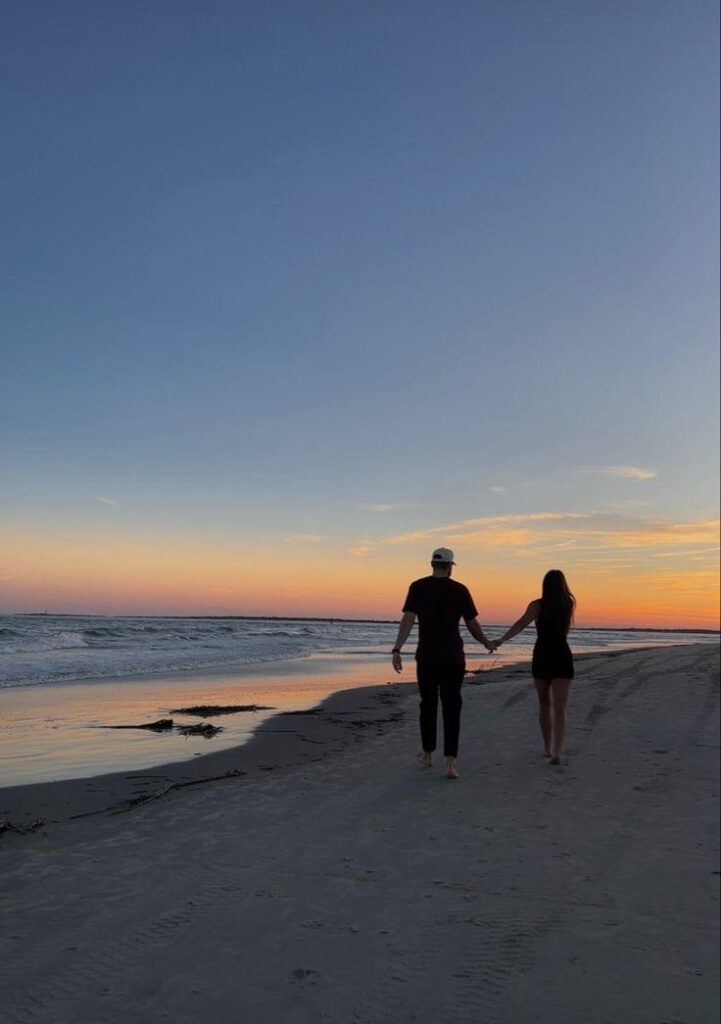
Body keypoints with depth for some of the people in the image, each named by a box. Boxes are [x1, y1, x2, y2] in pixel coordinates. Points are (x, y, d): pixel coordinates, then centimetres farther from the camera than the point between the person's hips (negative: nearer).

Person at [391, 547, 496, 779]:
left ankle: (427, 755, 28)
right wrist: (487, 643, 21)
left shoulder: (417, 587, -1)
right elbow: (473, 625, 3)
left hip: (427, 657, 1)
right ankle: (450, 762, -8)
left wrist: (397, 650, -16)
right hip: (453, 657, -1)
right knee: (451, 708, 2)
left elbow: (408, 619, -12)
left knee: (428, 705, 16)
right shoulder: (460, 590, -1)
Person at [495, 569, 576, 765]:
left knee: (544, 704, 18)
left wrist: (502, 640, -29)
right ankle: (557, 751, -20)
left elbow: (522, 623, -22)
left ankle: (547, 748, 27)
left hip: (542, 657, -1)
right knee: (559, 708, -5)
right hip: (562, 657, 1)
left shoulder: (538, 605, -6)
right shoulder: (569, 604, 5)